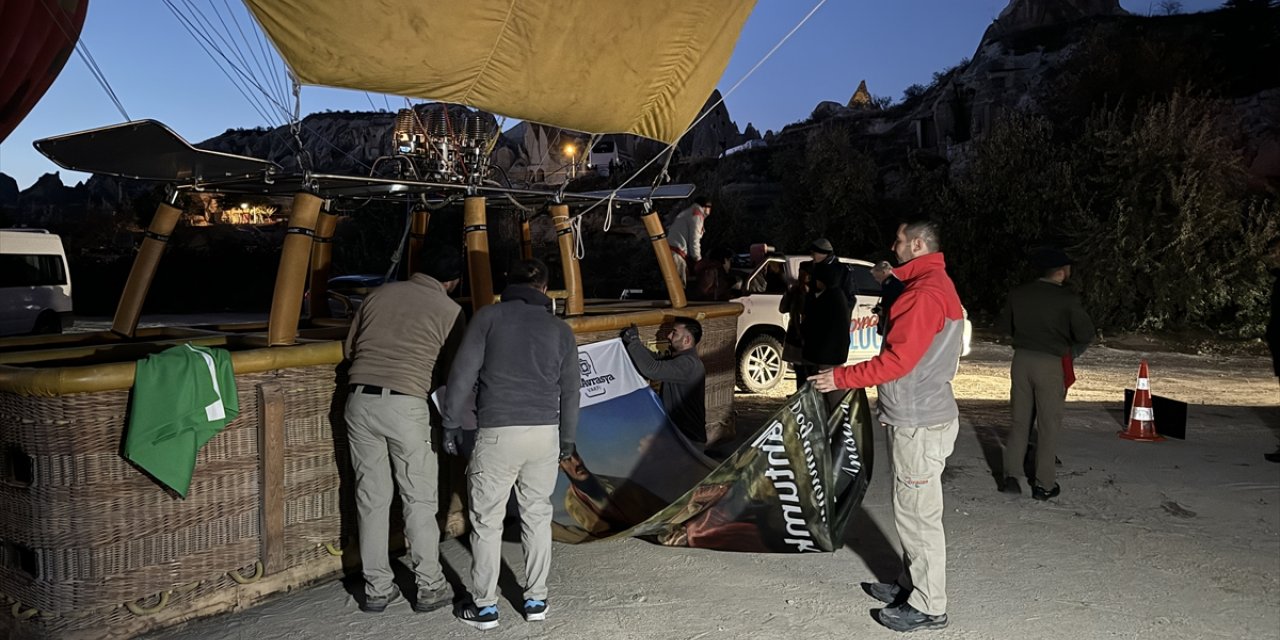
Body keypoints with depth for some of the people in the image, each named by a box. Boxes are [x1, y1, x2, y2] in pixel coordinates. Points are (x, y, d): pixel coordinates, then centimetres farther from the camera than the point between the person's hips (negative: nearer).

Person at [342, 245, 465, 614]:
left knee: (371, 497, 10)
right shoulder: (449, 311, 2)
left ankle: (377, 589, 18)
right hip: (406, 405, -4)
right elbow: (452, 371, 6)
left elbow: (349, 348, 18)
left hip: (360, 400, 4)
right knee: (419, 500, 7)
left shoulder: (381, 294, 13)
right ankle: (429, 588, 13)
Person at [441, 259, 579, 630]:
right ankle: (536, 600, 20)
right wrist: (567, 441, 22)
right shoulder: (560, 329, 10)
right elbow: (570, 392, 12)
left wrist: (452, 424, 5)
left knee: (487, 520, 7)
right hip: (545, 433, 3)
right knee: (537, 516, 14)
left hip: (497, 433, -3)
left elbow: (462, 374, -3)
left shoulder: (490, 317, 2)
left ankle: (485, 607, 14)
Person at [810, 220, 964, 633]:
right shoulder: (929, 285, 15)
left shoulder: (926, 292, -19)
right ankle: (912, 584, 29)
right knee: (912, 510, 18)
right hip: (914, 416, 11)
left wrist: (842, 378, -16)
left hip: (919, 422, -11)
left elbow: (897, 360, -22)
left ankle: (928, 607, 7)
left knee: (918, 514, -3)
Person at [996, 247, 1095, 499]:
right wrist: (1073, 351, 7)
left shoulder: (1019, 293, 3)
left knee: (1020, 420, 13)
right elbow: (1085, 333, -12)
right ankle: (1044, 484, 12)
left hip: (1021, 359, 4)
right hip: (1050, 363, -4)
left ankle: (1011, 476, 10)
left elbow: (1003, 324, 12)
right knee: (1048, 424, 6)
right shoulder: (1067, 298, -11)